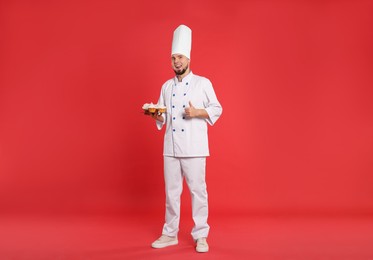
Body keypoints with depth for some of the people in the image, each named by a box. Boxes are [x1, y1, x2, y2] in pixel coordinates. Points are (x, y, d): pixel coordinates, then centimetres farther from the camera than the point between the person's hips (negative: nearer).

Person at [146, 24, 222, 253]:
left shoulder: (203, 83, 1)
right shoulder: (167, 86, 14)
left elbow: (217, 109, 1)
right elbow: (164, 118, 16)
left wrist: (197, 112, -15)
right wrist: (157, 116, -6)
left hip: (194, 147, -4)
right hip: (171, 146, 4)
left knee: (198, 190, 0)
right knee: (172, 191, 10)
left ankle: (201, 236, 14)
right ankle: (170, 234, 23)